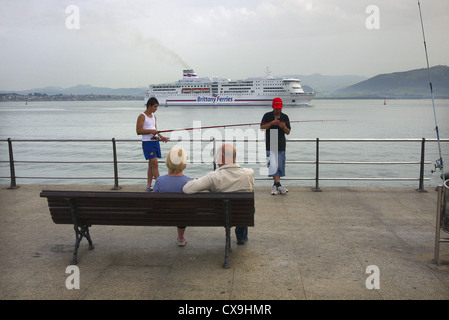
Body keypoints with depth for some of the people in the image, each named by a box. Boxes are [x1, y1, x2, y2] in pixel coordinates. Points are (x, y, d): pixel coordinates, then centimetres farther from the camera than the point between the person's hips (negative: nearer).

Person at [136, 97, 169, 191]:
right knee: (154, 163, -12)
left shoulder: (154, 116, 16)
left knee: (151, 165, 9)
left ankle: (148, 185, 14)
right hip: (147, 142, -8)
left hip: (155, 141, 8)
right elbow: (138, 131, -13)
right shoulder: (142, 116, -7)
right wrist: (151, 131, -19)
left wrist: (161, 136, 13)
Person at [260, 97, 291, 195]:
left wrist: (284, 127, -14)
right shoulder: (267, 116, 2)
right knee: (273, 165, -14)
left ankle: (275, 186, 16)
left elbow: (288, 132, 8)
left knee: (280, 166, 5)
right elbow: (262, 128, -5)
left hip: (281, 146, 3)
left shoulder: (285, 117, 9)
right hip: (269, 146, -3)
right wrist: (271, 123, -18)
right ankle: (278, 185, -13)